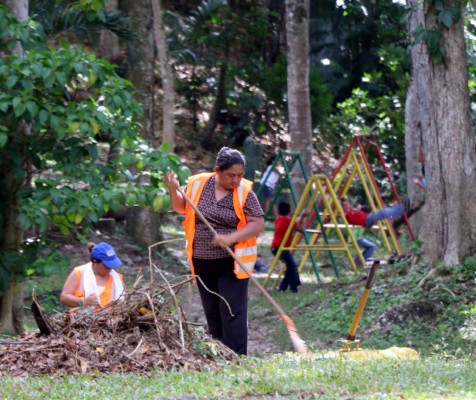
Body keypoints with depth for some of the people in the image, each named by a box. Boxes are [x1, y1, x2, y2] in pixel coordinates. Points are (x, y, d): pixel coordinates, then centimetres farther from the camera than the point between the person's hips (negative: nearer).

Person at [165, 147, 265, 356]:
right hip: (202, 262, 4)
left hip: (232, 263, -4)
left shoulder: (245, 193, -9)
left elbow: (258, 224, -13)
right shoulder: (197, 184, 0)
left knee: (232, 313, -10)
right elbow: (181, 207, 15)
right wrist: (173, 190, -5)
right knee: (212, 314, 12)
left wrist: (230, 238, -24)